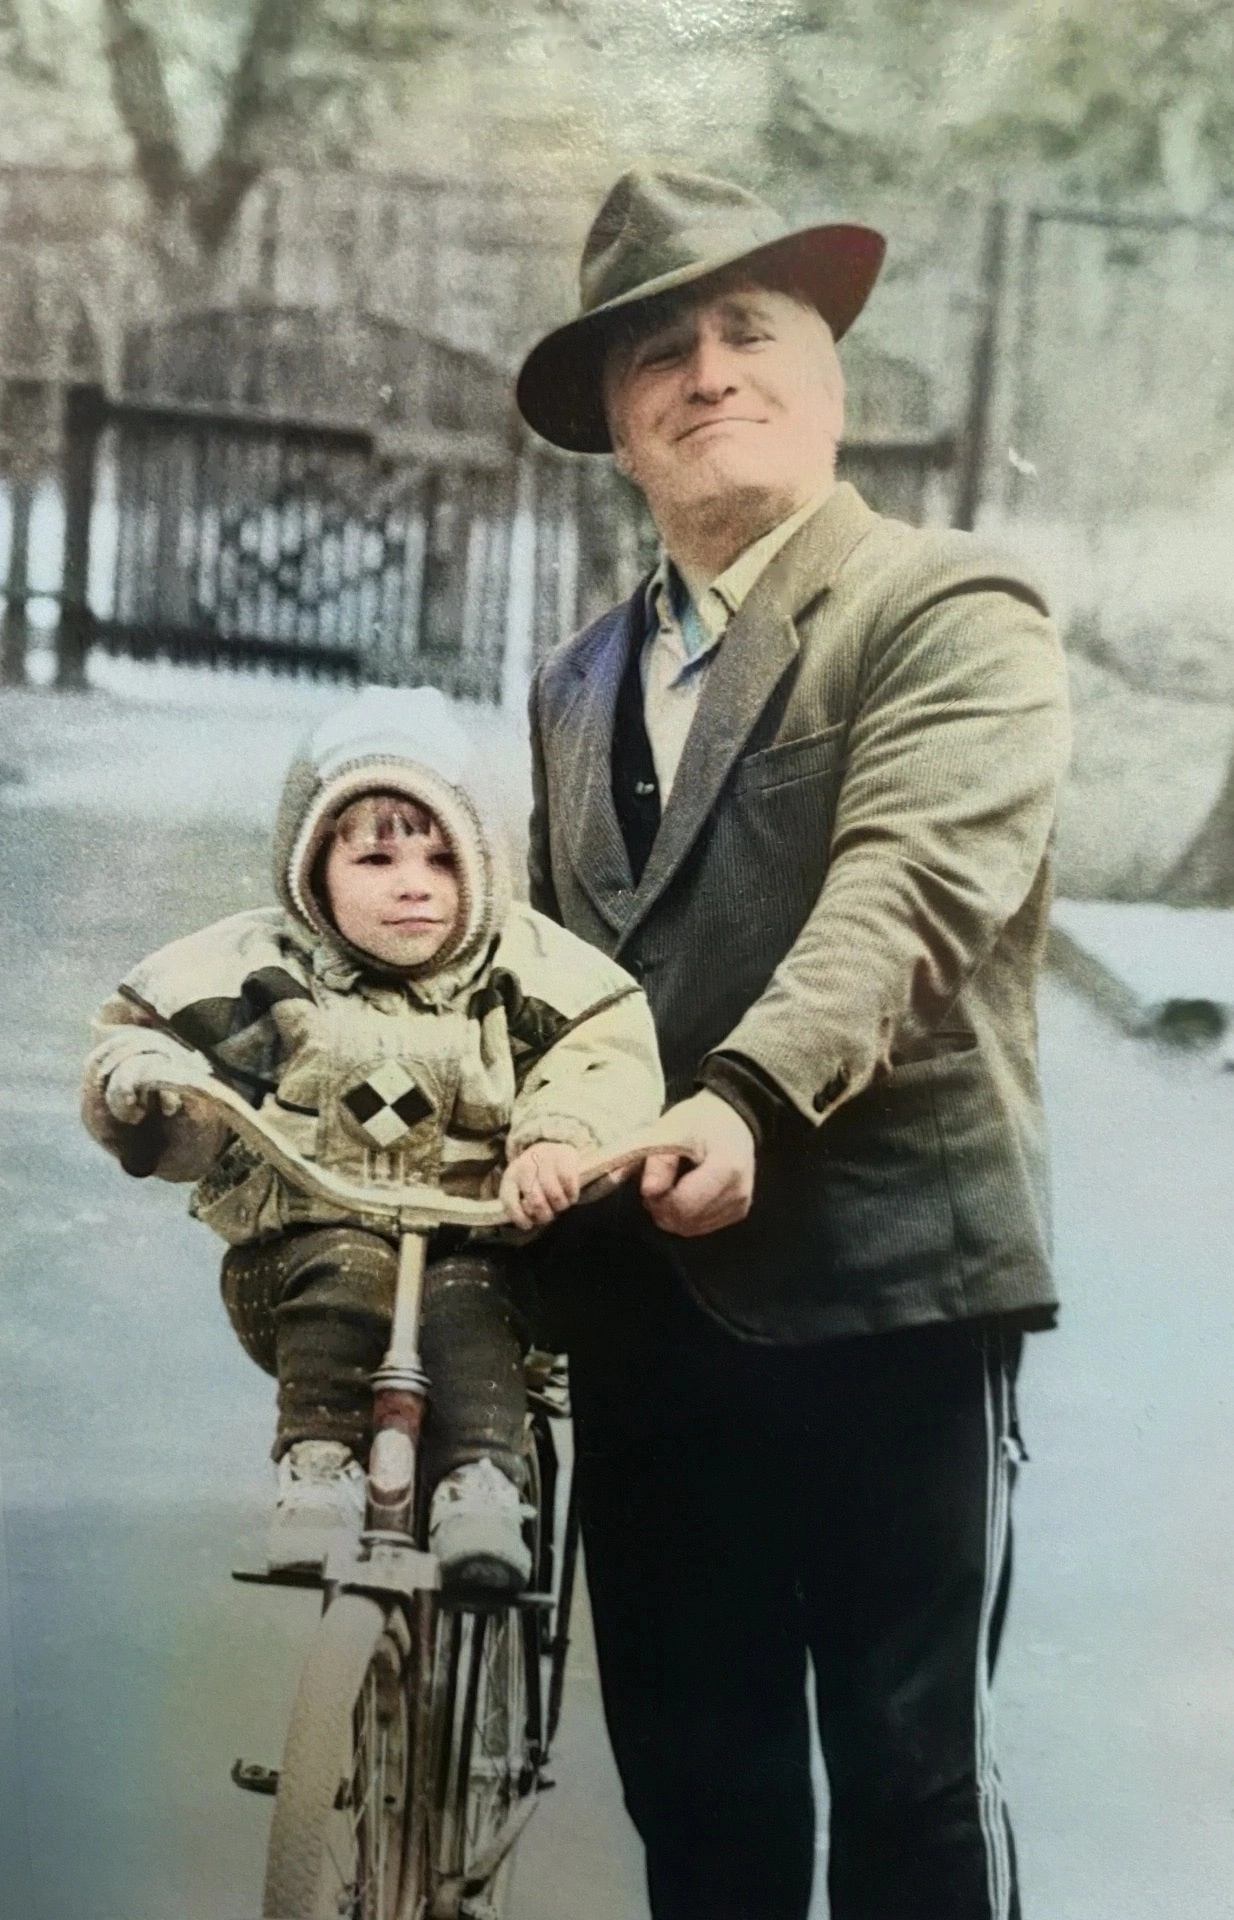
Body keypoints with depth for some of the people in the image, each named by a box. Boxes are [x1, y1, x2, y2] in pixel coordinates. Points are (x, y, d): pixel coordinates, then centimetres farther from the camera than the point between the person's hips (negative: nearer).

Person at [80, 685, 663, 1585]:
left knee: (469, 1298, -30)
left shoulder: (525, 965, 0)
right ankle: (319, 1467, -28)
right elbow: (141, 1029, 6)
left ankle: (480, 1486, -31)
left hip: (475, 1238, 0)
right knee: (347, 1271, -32)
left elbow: (607, 1046, -11)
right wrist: (139, 1076, -19)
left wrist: (560, 1137, -31)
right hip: (303, 1235, 0)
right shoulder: (265, 969, 1)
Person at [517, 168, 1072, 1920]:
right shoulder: (580, 684, 19)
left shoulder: (954, 617, -3)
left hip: (888, 1279, -6)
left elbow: (904, 891, -18)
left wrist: (744, 1102, -33)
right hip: (644, 1302, 6)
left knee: (911, 1779, 1)